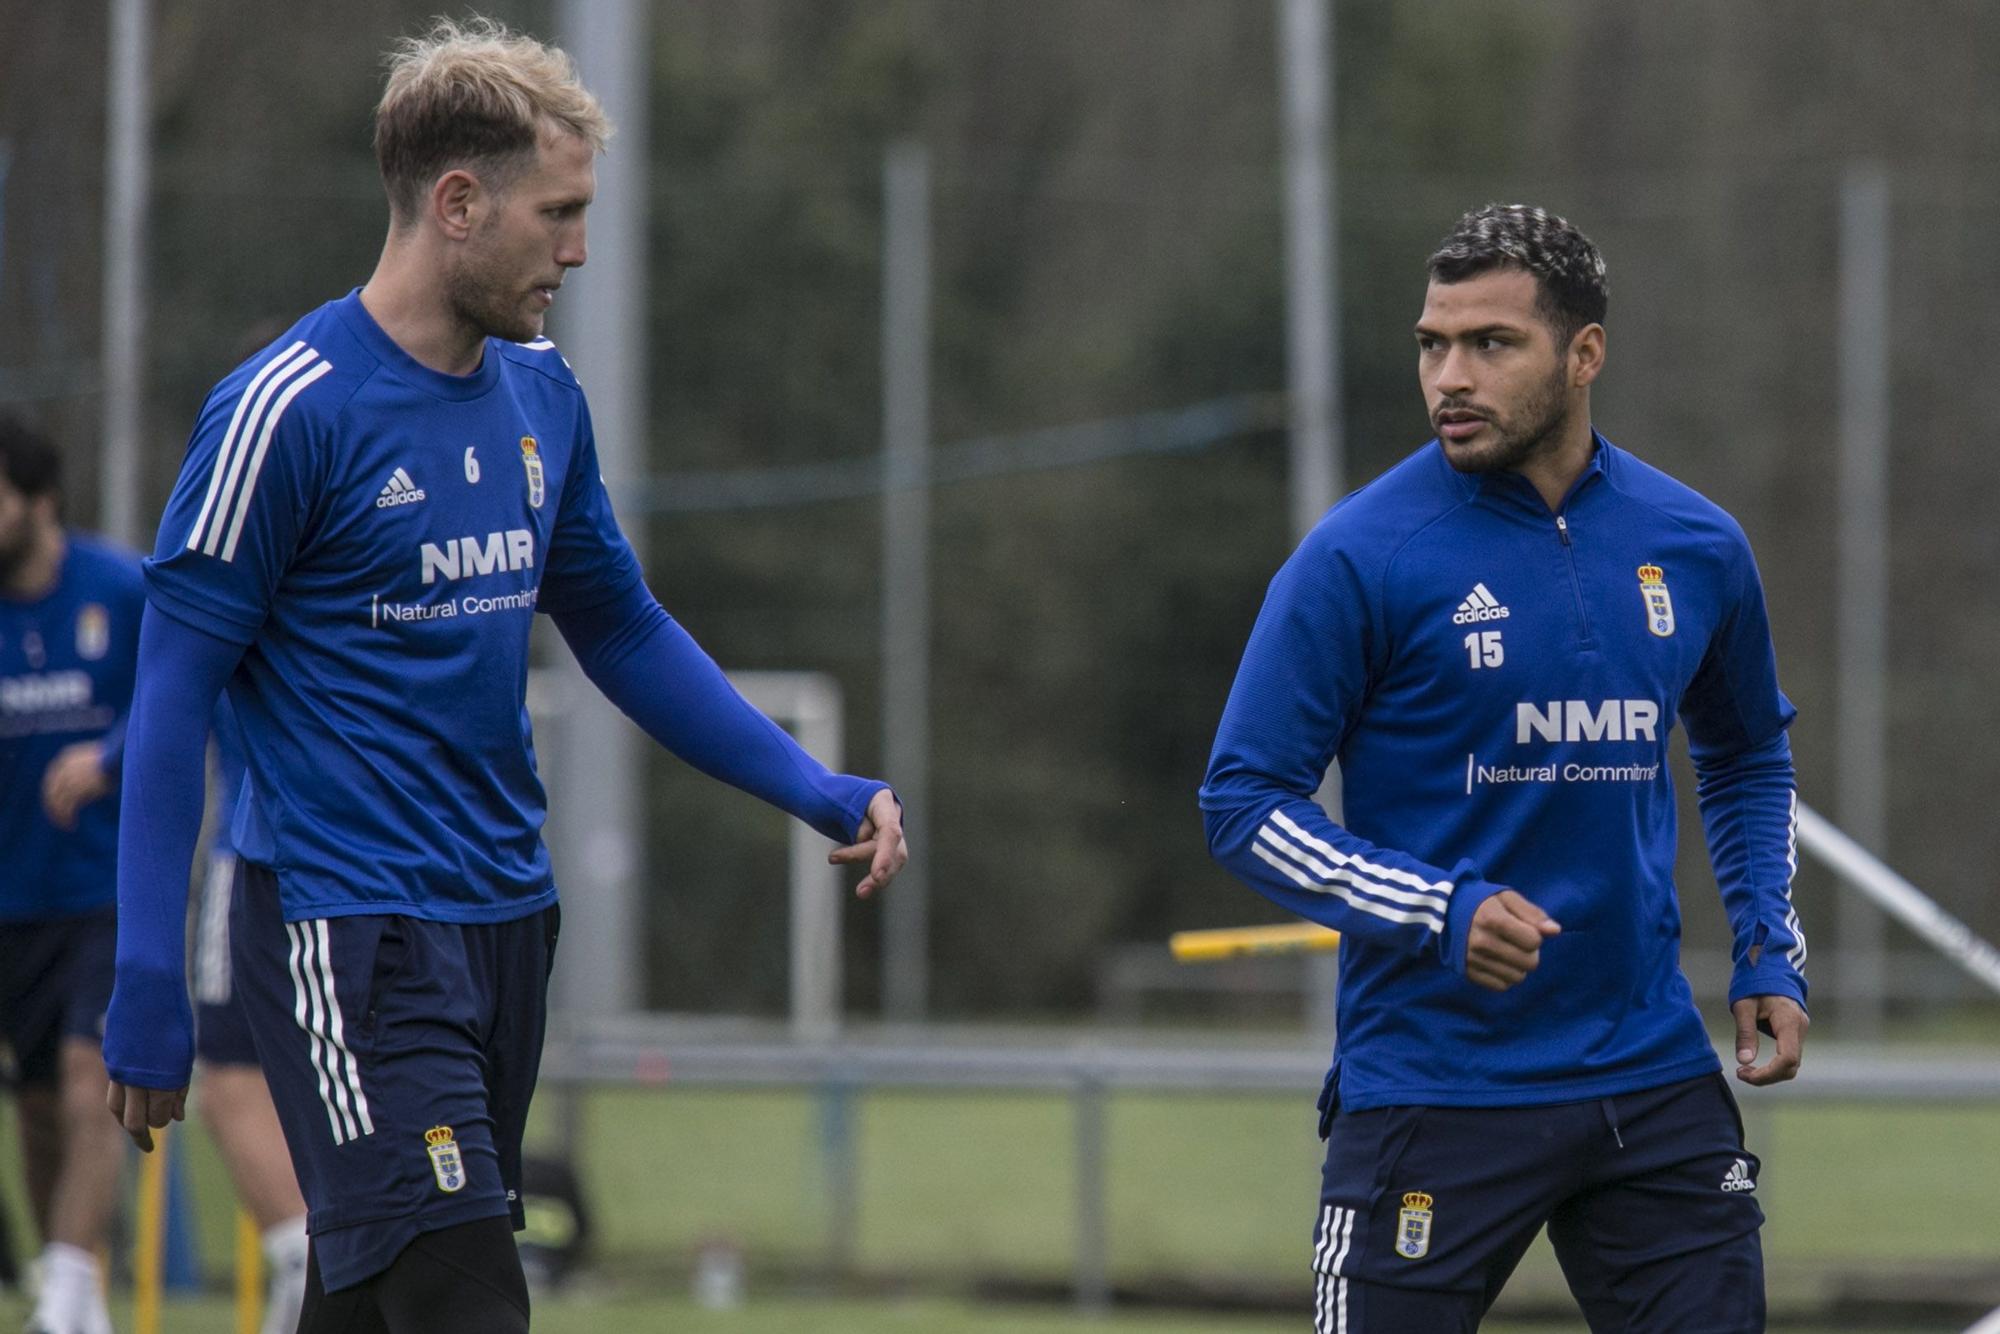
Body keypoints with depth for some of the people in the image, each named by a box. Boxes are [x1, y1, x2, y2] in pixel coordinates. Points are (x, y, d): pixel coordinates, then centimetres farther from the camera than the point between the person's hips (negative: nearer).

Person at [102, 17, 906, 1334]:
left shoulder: (542, 394, 10)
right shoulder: (289, 409, -12)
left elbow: (621, 629, 23)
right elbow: (174, 694, -11)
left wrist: (823, 794, 14)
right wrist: (149, 991, -14)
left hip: (505, 917, 7)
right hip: (350, 936, -7)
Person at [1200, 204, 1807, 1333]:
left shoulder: (1697, 546, 5)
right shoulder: (1361, 557, -9)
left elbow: (1750, 757, 24)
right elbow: (1244, 801, -7)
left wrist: (1772, 950, 10)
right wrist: (1439, 913, -20)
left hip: (1655, 1081, 4)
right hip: (1432, 1097, -4)